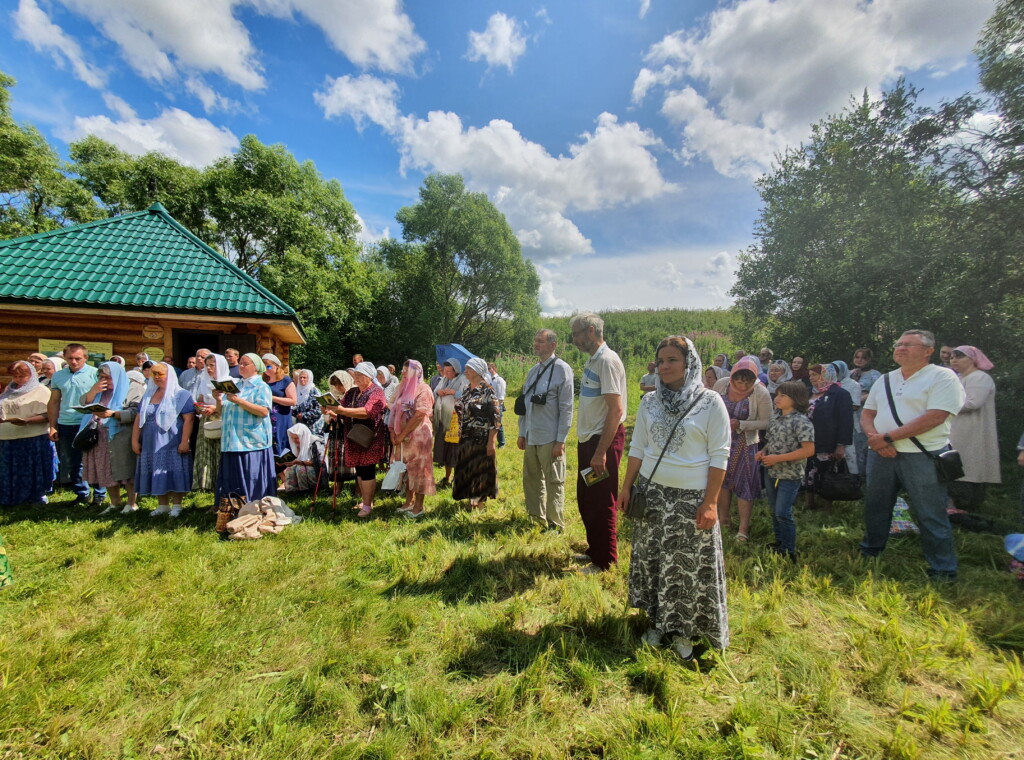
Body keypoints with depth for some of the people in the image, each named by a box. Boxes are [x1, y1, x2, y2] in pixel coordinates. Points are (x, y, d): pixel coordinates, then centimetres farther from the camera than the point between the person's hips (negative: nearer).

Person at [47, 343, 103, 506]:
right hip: (65, 425, 5)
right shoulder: (58, 376, 9)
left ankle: (100, 495, 12)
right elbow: (54, 402, 12)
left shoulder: (95, 373, -5)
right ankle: (82, 494, 25)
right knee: (72, 462, 12)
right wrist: (53, 426, 8)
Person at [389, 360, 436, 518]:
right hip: (403, 436, 7)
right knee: (406, 468, 13)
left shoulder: (423, 389, -11)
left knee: (418, 468, 1)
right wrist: (393, 432, 0)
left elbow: (419, 416, -19)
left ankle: (418, 506, 11)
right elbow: (396, 412, 12)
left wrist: (402, 434, -17)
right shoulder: (403, 388, 12)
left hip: (418, 435, -7)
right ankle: (409, 501, 27)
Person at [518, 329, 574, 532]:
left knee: (553, 483, 5)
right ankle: (537, 519, 34)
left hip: (550, 439, -7)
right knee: (531, 480, 17)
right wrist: (522, 433, 13)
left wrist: (560, 440, -14)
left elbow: (566, 408, -12)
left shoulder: (562, 370, -10)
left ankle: (555, 525, 21)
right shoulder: (533, 370, 12)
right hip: (531, 437, 7)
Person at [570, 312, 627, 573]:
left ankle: (604, 561, 21)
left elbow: (616, 410, -22)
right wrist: (586, 444, 13)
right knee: (586, 500, 19)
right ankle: (594, 551, 37)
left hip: (604, 440, -10)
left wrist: (601, 452, -23)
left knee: (601, 503, 4)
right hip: (588, 439, 10)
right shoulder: (591, 360, 12)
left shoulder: (607, 361, -17)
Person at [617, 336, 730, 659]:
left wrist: (710, 502, -11)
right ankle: (657, 621, 32)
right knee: (651, 560, 13)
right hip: (652, 493, 4)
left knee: (689, 566, 7)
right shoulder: (649, 401, 4)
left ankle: (684, 631, 27)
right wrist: (626, 487, 5)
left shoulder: (710, 402, -8)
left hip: (691, 498, -4)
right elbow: (637, 448, 9)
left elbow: (719, 456, -7)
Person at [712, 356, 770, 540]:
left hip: (744, 444, -3)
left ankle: (744, 528, 18)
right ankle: (724, 518, 34)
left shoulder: (761, 393, -17)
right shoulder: (721, 384, -10)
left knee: (744, 484, 5)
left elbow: (766, 422, -13)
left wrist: (741, 424, -23)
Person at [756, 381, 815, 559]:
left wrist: (778, 458, -21)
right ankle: (779, 545, 32)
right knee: (774, 512, 17)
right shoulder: (775, 418, 6)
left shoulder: (801, 421, -16)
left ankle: (790, 552, 14)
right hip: (771, 472, 7)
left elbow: (809, 450, -21)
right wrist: (763, 451, -1)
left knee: (783, 514, -4)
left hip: (790, 476, -7)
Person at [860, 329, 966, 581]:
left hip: (923, 456, -6)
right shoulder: (885, 380, 13)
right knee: (875, 506, 16)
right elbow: (866, 414, 12)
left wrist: (888, 437, -18)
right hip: (880, 454, 6)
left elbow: (935, 417, -17)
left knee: (930, 516, 2)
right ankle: (870, 551, 33)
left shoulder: (942, 377, -6)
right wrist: (874, 437, -9)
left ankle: (943, 571, 18)